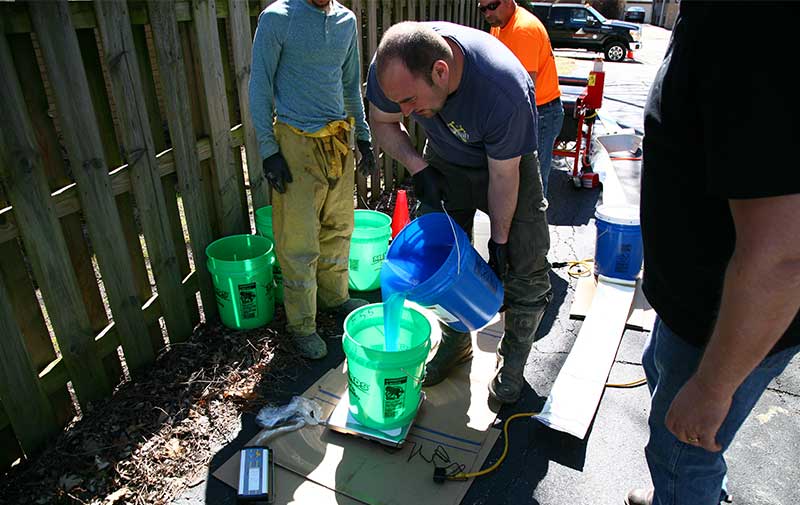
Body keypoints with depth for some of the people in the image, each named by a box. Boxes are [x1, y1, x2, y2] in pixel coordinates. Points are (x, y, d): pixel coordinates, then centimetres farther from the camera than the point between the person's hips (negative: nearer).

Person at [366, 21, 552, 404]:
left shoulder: (504, 93, -40)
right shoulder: (393, 65, -27)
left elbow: (503, 177, -25)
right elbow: (382, 123, -6)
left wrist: (499, 240, -14)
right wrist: (417, 167, -21)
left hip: (507, 161, -3)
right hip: (444, 162, 4)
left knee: (526, 271, -6)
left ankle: (512, 360, 17)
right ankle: (455, 342, 27)